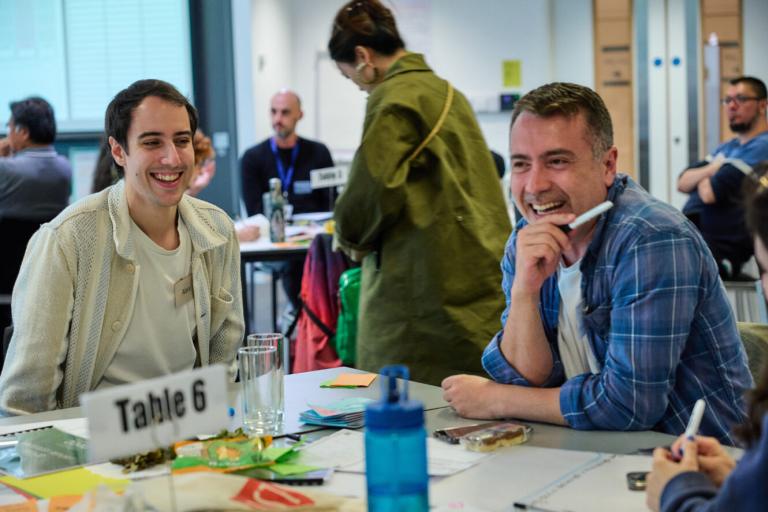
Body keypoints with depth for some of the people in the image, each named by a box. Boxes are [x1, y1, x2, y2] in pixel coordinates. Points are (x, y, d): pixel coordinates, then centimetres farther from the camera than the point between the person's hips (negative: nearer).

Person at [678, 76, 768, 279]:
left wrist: (702, 177, 8)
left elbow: (709, 193, -17)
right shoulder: (728, 148, 24)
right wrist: (711, 169, -5)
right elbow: (682, 183, 16)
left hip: (719, 253, -10)